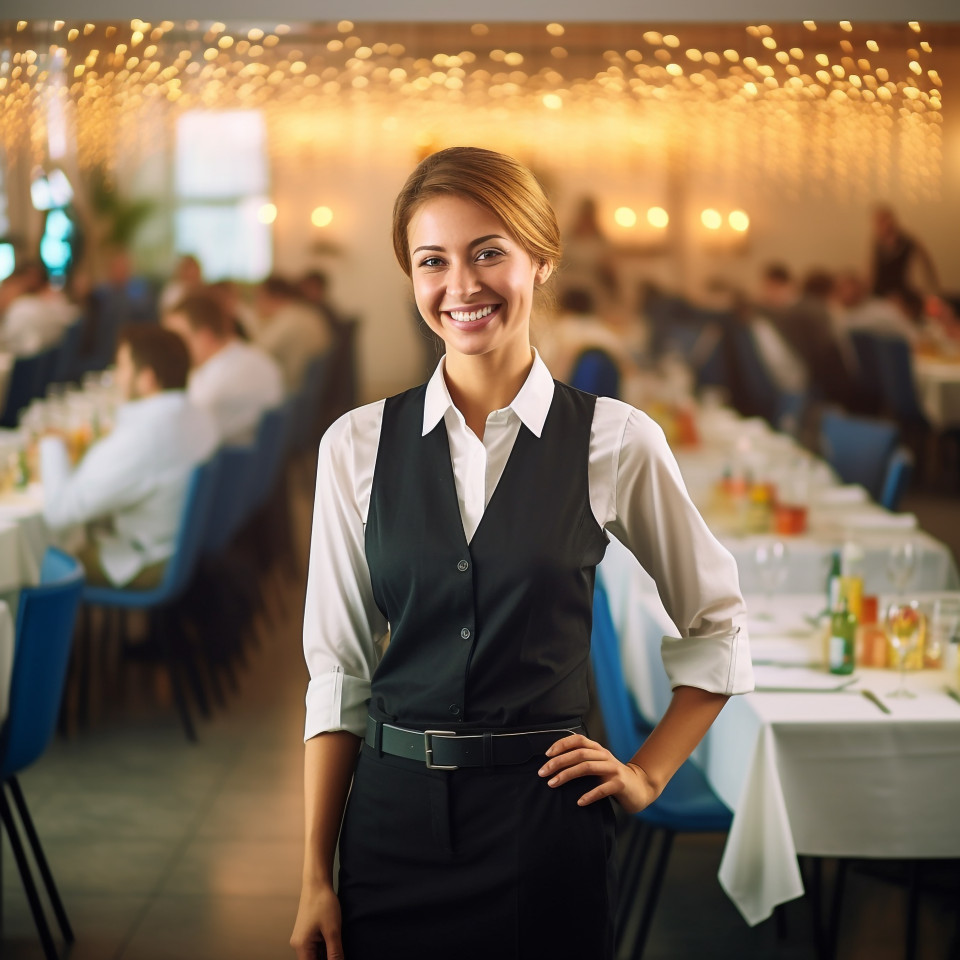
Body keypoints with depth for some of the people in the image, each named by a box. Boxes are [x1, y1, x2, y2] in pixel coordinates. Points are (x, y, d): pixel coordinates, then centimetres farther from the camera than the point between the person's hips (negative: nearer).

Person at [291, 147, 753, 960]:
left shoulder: (616, 443, -5)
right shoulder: (358, 446, 0)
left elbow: (718, 631, 8)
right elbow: (337, 671, 2)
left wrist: (648, 773, 3)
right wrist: (315, 876, 0)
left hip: (544, 822, -1)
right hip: (392, 819, 2)